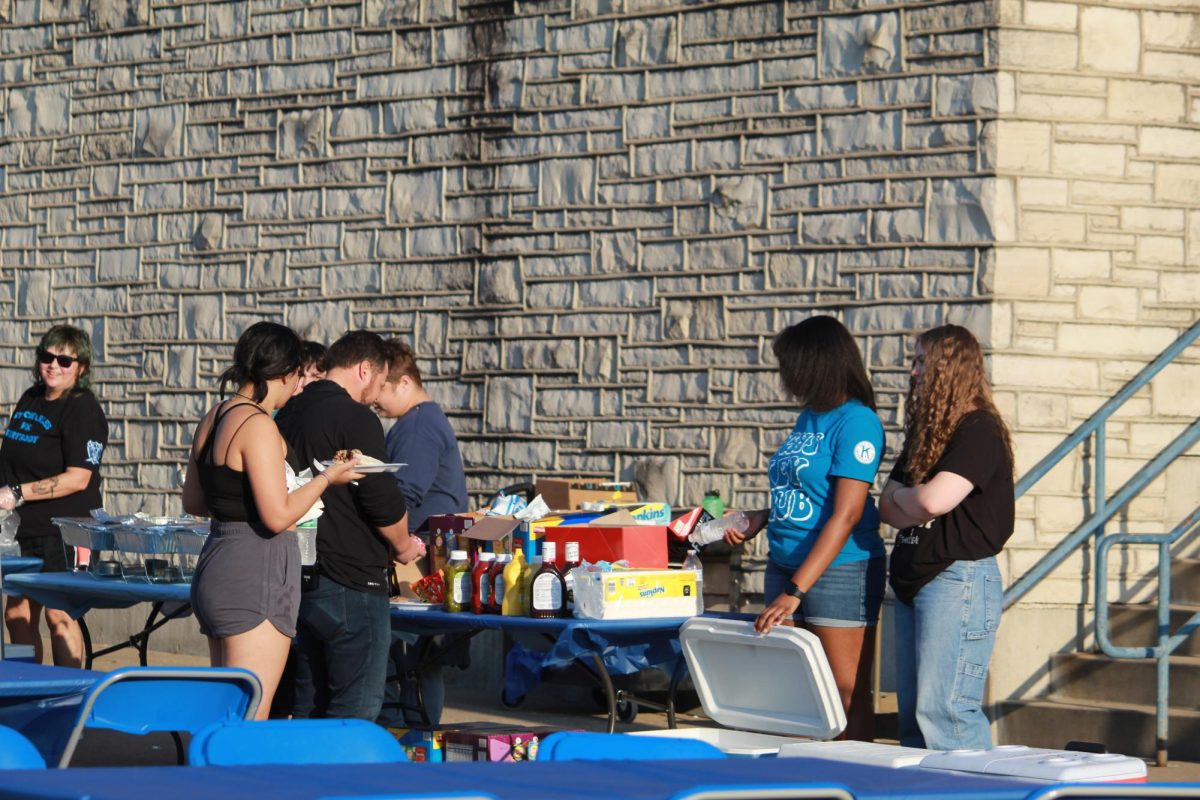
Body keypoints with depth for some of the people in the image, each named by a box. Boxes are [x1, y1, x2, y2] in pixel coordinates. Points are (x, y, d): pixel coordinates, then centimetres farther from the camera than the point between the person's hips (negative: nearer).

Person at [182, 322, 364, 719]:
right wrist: (325, 479, -5)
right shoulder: (258, 425, -15)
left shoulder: (214, 418, 12)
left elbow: (193, 501, 21)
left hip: (216, 565, 10)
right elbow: (277, 515, -19)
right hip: (256, 577, -10)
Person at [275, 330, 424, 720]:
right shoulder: (355, 419, -13)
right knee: (355, 714, -4)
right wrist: (403, 547, 5)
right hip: (349, 584, -8)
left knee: (307, 710, 13)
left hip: (299, 580, 8)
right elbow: (384, 501, -16)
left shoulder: (289, 415, 12)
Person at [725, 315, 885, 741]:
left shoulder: (856, 421, -12)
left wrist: (796, 591, -23)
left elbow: (846, 515, -19)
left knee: (849, 694, -3)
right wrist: (762, 518, 5)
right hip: (785, 564, 8)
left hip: (838, 569, -8)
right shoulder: (808, 417, 12)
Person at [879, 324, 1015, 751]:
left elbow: (933, 500, -21)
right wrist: (908, 504, -8)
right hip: (912, 579, 10)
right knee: (912, 713, 9)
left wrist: (900, 496, 0)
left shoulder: (978, 431, -10)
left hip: (959, 577, -10)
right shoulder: (925, 432, 18)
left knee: (944, 710, -14)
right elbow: (888, 508, 14)